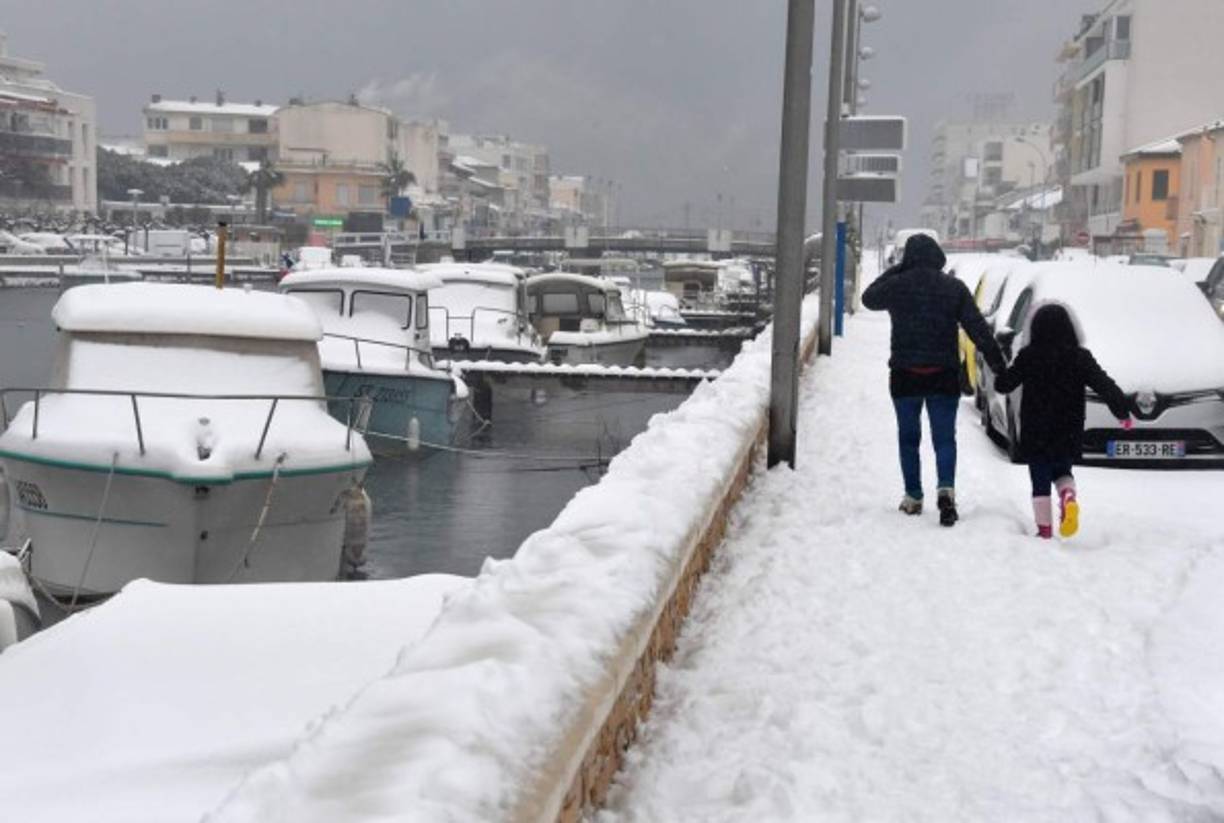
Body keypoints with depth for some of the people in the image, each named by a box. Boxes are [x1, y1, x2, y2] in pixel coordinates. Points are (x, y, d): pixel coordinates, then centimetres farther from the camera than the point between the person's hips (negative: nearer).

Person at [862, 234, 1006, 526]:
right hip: (944, 375, 0)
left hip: (905, 375, 0)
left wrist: (894, 271, 18)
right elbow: (977, 328, -4)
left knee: (908, 437, 13)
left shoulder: (897, 285, -5)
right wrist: (998, 362, -1)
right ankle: (946, 489, -19)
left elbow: (869, 298, 16)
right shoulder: (955, 287, -2)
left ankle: (913, 497, 16)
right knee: (945, 437, 3)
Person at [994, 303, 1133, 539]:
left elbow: (1005, 383, -1)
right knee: (1062, 471, 22)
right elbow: (1105, 386, -7)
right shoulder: (1080, 357, -4)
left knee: (1040, 482, 8)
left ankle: (1044, 529, 4)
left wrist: (1000, 374, 21)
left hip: (1035, 436, -2)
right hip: (1068, 435, 2)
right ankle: (1068, 497, -10)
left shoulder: (1028, 357, -7)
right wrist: (1123, 411, 0)